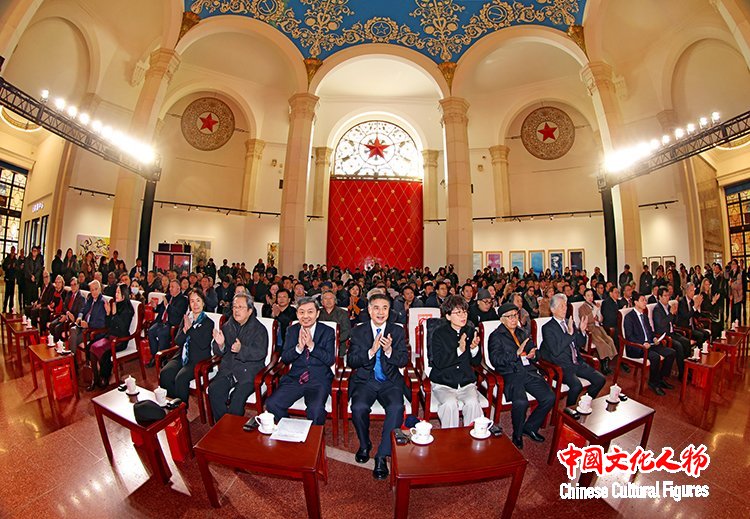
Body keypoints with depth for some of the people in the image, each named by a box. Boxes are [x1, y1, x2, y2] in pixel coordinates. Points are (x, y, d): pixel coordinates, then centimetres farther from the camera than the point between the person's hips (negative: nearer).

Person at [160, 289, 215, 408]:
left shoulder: (208, 322, -4)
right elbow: (177, 341, 7)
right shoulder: (186, 319, 13)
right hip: (182, 356, 5)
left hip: (198, 359, -5)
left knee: (181, 378, -26)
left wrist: (191, 328, -17)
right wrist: (185, 329, -13)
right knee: (164, 373, -19)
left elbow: (203, 344, -15)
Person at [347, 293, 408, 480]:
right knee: (359, 408, -26)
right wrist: (371, 351, -21)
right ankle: (364, 444, 7)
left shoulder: (397, 331, 5)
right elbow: (351, 361, -3)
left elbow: (404, 361, 0)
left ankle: (382, 455, -6)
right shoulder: (358, 331, 2)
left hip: (390, 381, 0)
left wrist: (389, 351, -22)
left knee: (396, 408, -27)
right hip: (365, 380, 0)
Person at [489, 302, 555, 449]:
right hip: (511, 374, -6)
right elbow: (495, 359, -12)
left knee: (549, 397, -13)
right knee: (521, 402, -28)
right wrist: (517, 353, -21)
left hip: (529, 372, 6)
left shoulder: (522, 333, 20)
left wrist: (532, 354, 3)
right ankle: (517, 434, 3)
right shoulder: (496, 336, -2)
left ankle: (530, 427, 12)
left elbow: (532, 349, 27)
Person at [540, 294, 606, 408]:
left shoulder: (570, 323, 12)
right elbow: (555, 351, -20)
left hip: (577, 362, 8)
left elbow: (581, 344, 17)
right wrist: (569, 333, -26)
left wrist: (582, 331, -3)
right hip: (562, 366, -7)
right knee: (577, 386, -28)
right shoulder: (547, 328, -11)